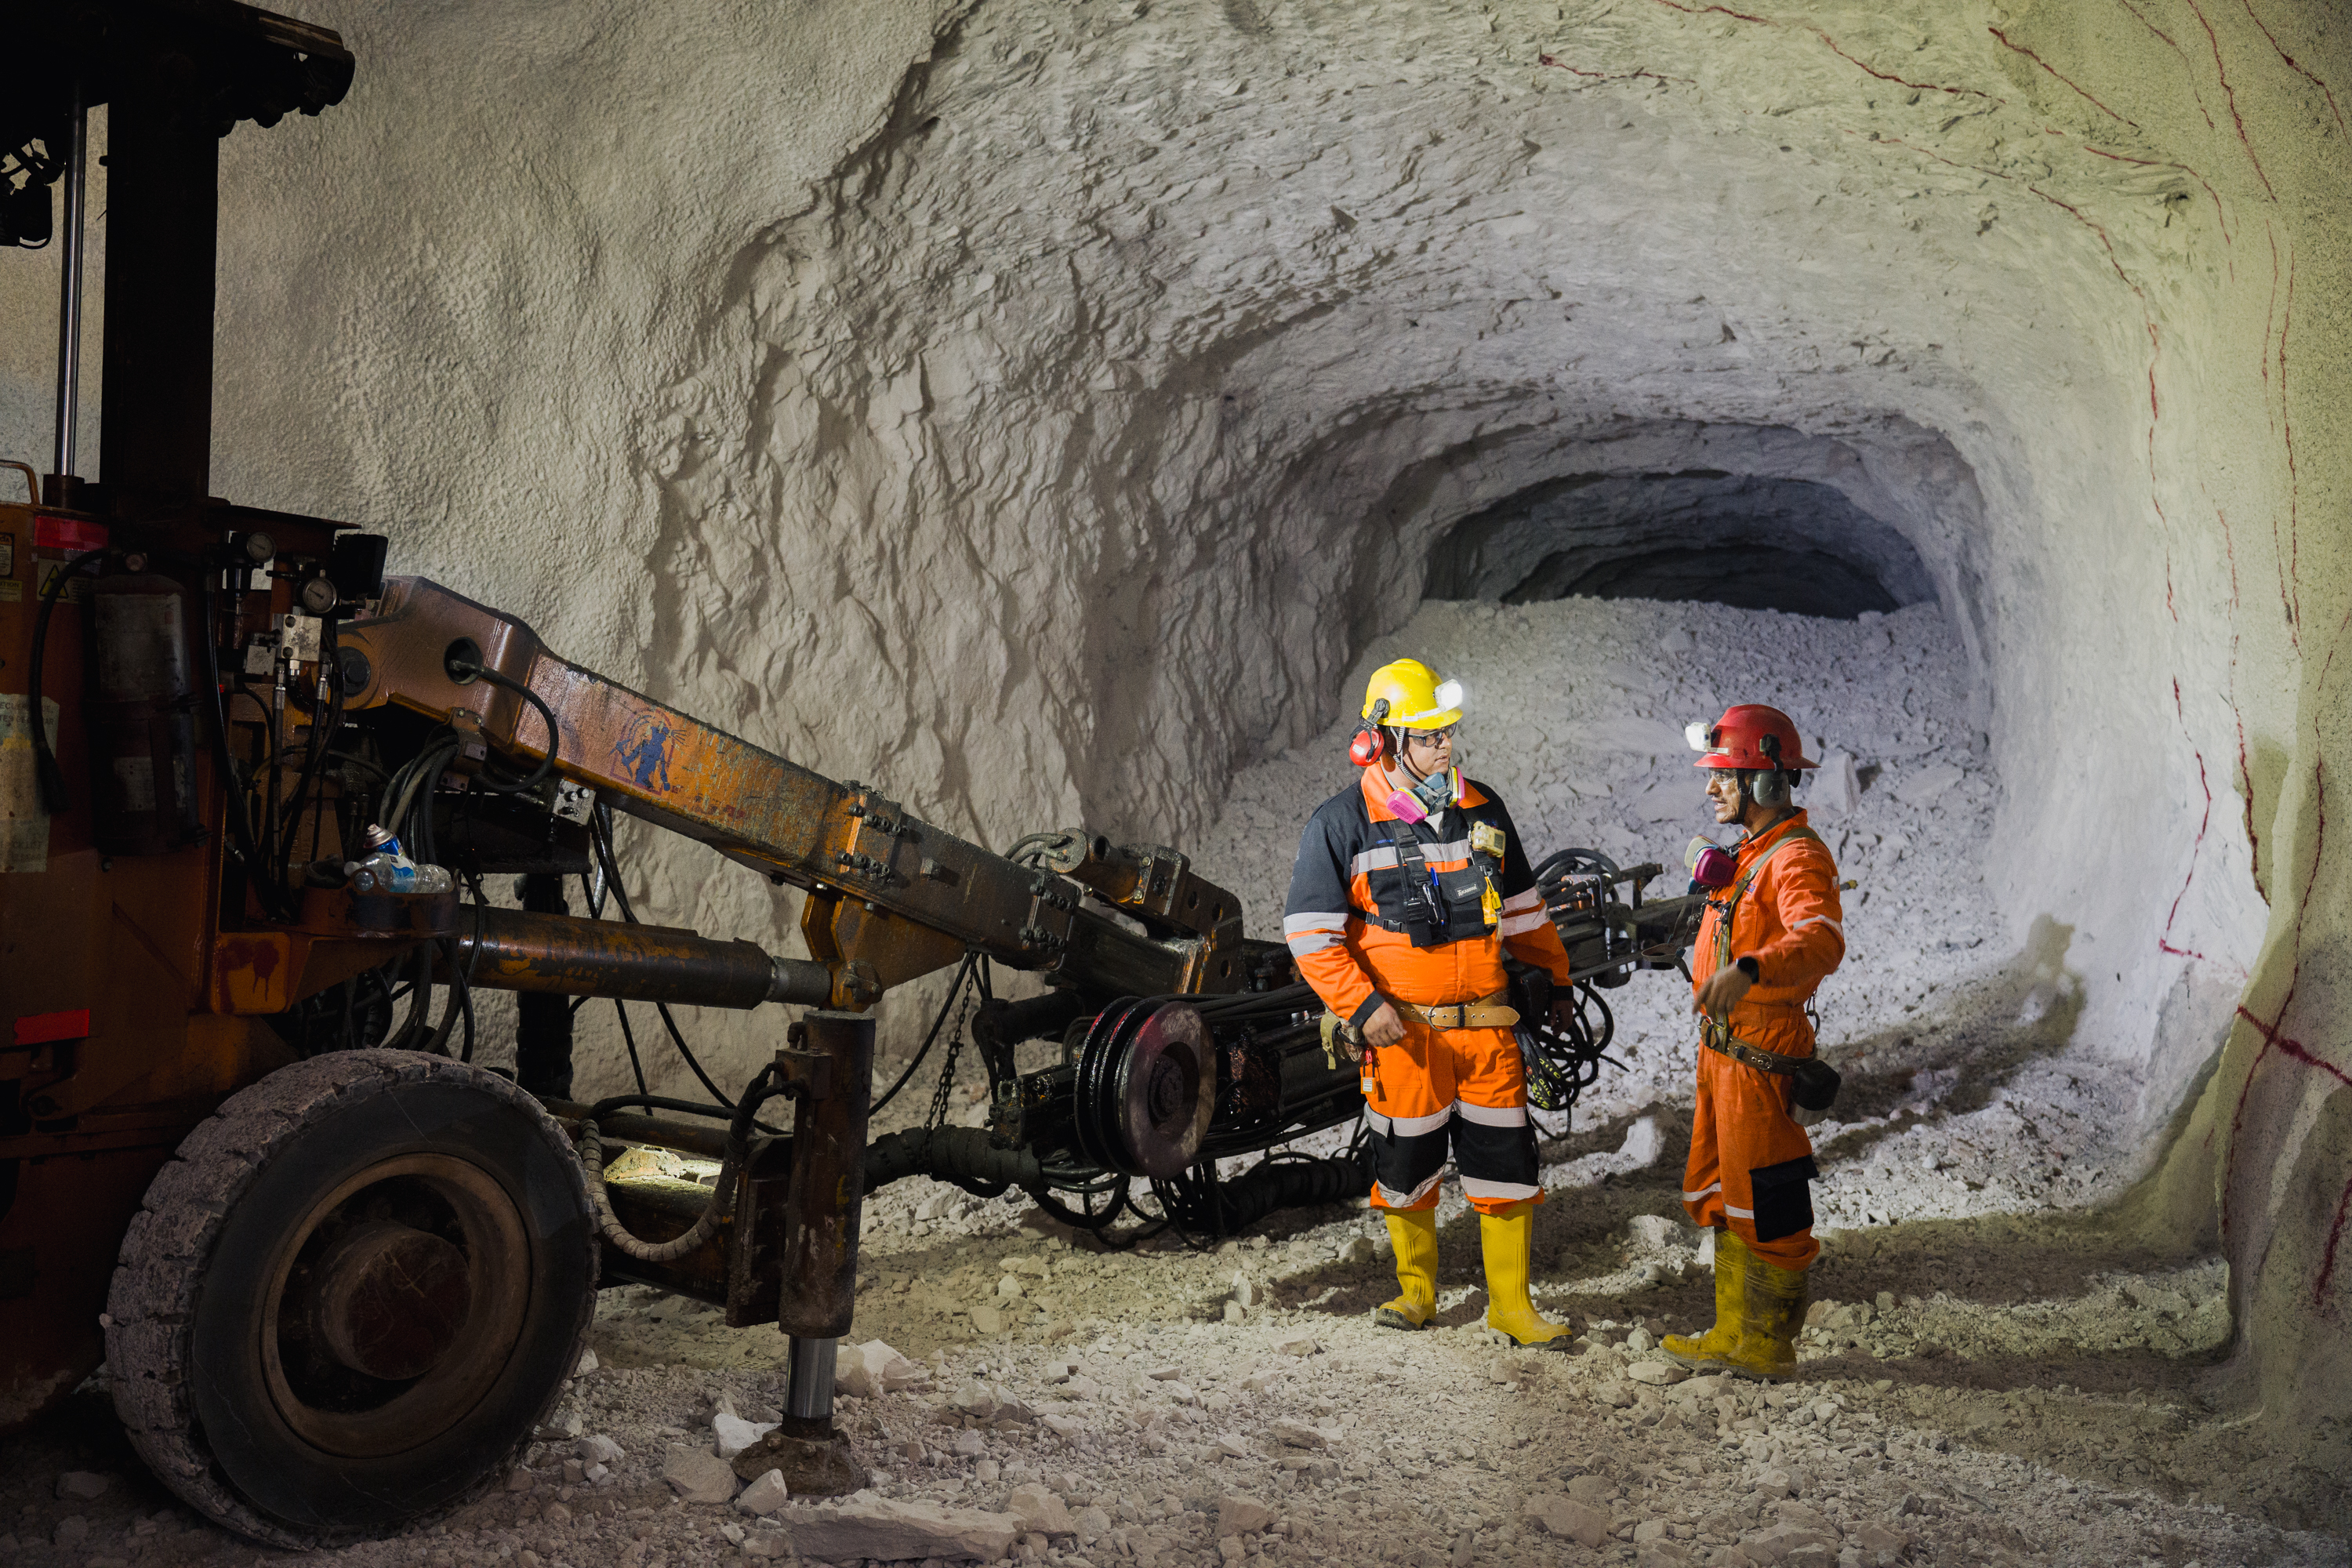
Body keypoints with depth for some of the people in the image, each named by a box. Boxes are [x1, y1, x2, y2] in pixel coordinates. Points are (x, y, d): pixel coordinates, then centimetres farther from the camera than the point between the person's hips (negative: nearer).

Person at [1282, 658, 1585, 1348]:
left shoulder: (1482, 809, 8)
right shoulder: (1344, 822, -7)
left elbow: (1520, 908, 20)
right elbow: (1310, 931, -8)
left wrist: (1555, 975, 20)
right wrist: (1364, 1005, -16)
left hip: (1486, 1022, 3)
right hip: (1401, 1029, -3)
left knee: (1506, 1160, 3)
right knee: (1406, 1164, 9)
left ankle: (1510, 1303, 15)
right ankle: (1416, 1291, 29)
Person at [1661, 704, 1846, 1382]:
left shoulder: (1798, 857, -18)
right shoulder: (1751, 852, 15)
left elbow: (1822, 940, -37)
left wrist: (1748, 970, -51)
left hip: (1761, 1057, -10)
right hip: (1721, 1047, 10)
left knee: (1766, 1205, 0)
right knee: (1725, 1198, 17)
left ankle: (1768, 1349, 12)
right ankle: (1733, 1334, 28)